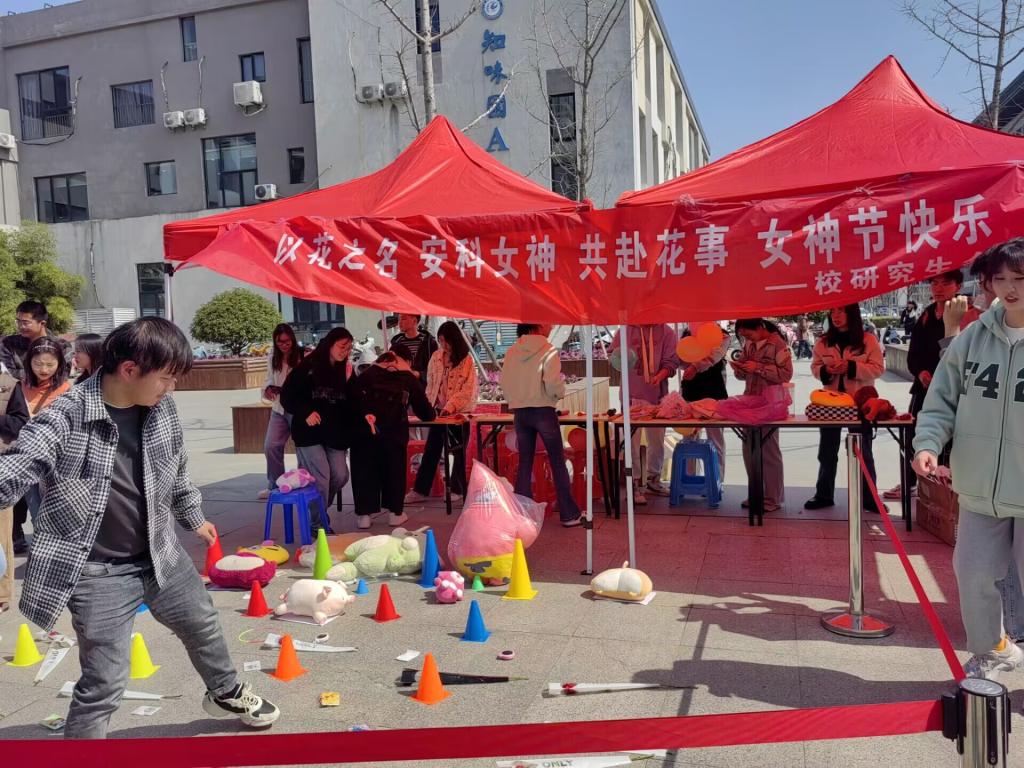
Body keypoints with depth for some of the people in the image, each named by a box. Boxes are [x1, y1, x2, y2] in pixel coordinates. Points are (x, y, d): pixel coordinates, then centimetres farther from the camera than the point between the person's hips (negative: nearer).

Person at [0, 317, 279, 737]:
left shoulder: (160, 407, -5)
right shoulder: (66, 418, -23)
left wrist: (193, 517, 24)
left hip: (161, 553, 7)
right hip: (99, 572, -6)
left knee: (203, 626, 25)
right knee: (104, 681, -3)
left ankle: (226, 694, 53)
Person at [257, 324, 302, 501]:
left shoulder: (302, 356, -10)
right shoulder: (273, 358, 7)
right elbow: (270, 379, 16)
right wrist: (268, 388, -5)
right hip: (278, 408, 5)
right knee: (271, 446, 5)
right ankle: (274, 486, 21)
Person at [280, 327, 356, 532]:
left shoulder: (346, 370, 9)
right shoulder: (308, 366, -6)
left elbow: (353, 402, 10)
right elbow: (287, 395, -6)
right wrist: (306, 412, -17)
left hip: (335, 433, 5)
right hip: (309, 432, -5)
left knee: (340, 476, 1)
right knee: (320, 477, -11)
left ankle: (316, 511, 27)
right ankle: (318, 525, 5)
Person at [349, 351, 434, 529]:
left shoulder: (369, 373, 17)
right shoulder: (409, 379, 16)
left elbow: (353, 391, -3)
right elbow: (425, 413, 19)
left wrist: (364, 412, -8)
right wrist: (429, 414, 39)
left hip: (364, 427, 1)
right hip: (394, 430, 0)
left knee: (364, 468, 9)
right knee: (394, 469, 14)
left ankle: (363, 514, 11)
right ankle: (395, 512, 20)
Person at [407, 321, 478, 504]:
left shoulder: (467, 360, -8)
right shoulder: (436, 357, 6)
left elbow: (468, 390, -13)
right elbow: (430, 384, 11)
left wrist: (450, 406, -22)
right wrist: (428, 407, 0)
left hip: (459, 412, -4)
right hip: (438, 411, 4)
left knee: (458, 451, 7)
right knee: (431, 450, 5)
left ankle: (457, 489, 18)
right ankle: (420, 490, 9)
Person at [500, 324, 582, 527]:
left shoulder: (511, 352, 3)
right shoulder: (548, 350, -11)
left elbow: (504, 382, 6)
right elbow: (552, 382, -18)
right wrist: (559, 394, 1)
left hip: (519, 412, 5)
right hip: (543, 410, -4)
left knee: (525, 463, 12)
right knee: (558, 462, 4)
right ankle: (569, 514, 8)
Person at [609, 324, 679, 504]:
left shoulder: (666, 332, 2)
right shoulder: (625, 330, 1)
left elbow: (671, 361, -2)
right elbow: (611, 352, 10)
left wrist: (660, 376, -21)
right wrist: (619, 360, -13)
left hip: (657, 394, 2)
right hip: (632, 394, -2)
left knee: (657, 440, 14)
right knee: (631, 440, -3)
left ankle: (653, 479, 31)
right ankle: (635, 484, 6)